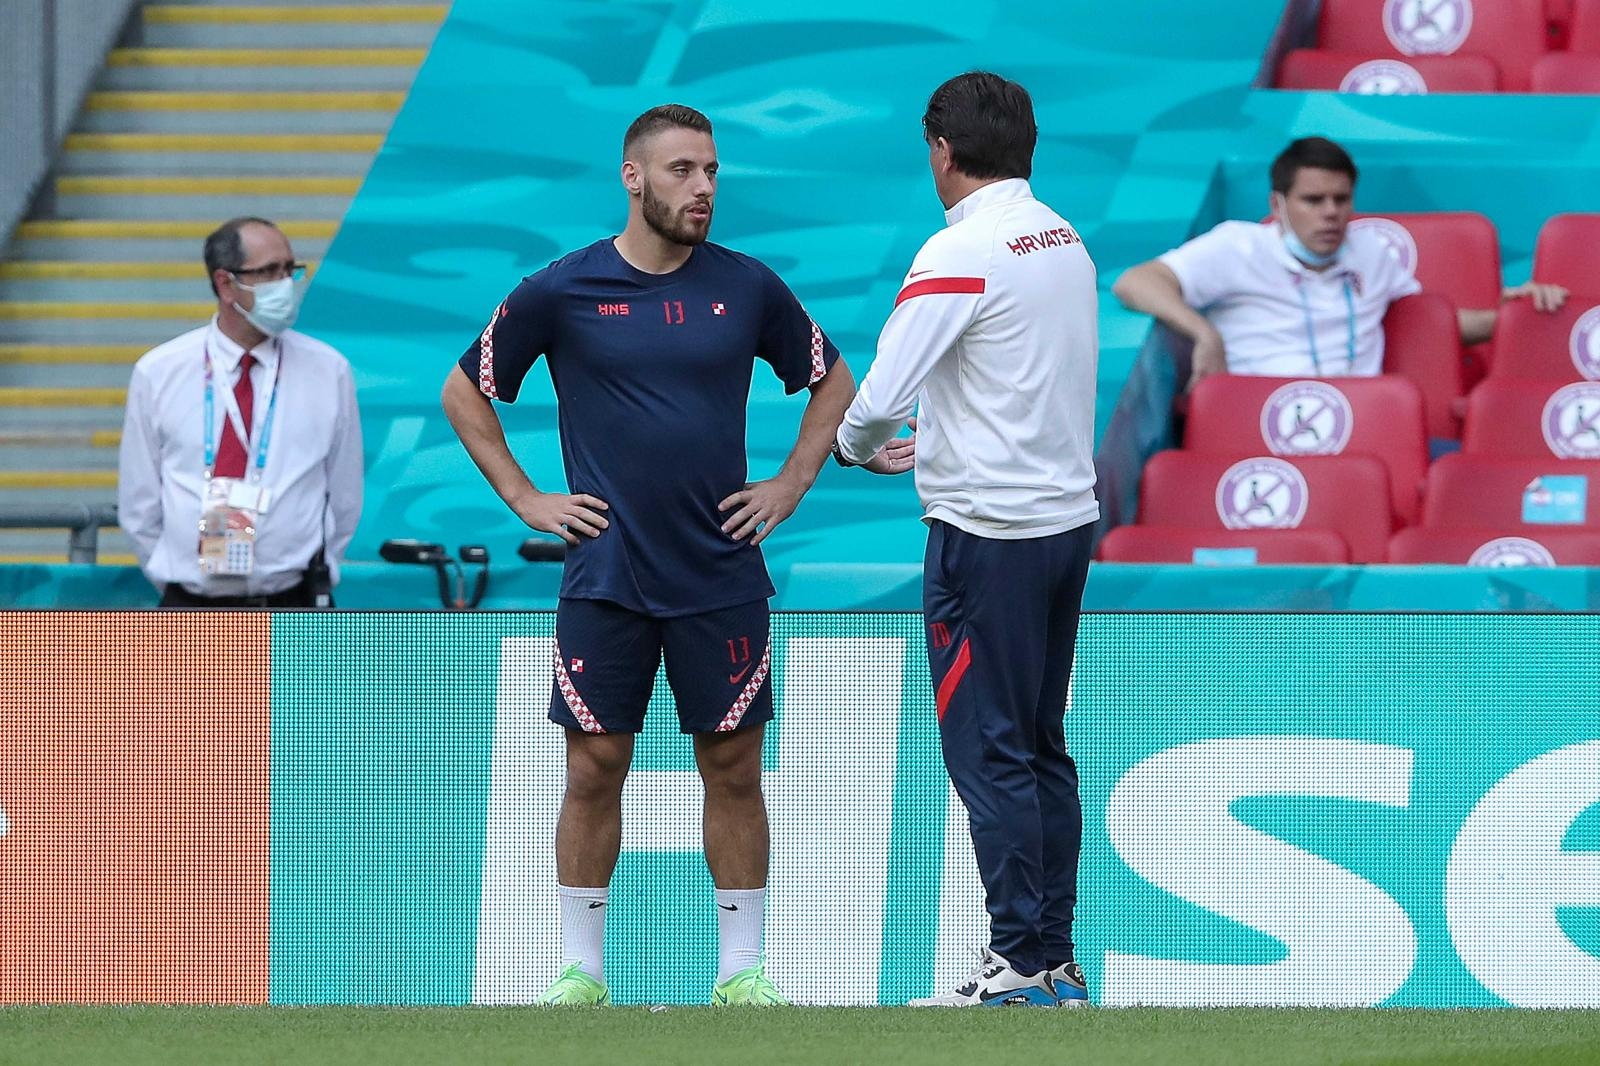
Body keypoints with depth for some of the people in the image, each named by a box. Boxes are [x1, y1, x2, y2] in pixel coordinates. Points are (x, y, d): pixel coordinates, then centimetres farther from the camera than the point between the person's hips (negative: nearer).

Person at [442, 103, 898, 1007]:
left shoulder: (747, 288, 3)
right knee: (595, 768, 1)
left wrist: (790, 486, 7)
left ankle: (742, 968, 11)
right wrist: (525, 499, 2)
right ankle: (581, 968, 10)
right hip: (605, 580, -1)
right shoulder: (561, 294, -2)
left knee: (734, 771, 4)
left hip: (722, 576, 1)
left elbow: (833, 381, 17)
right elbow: (466, 395, 8)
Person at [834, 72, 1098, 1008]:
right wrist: (934, 437, 26)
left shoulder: (961, 253, -15)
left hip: (988, 535, -8)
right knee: (1041, 749, 13)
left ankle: (1021, 967, -3)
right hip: (1068, 516, 8)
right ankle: (1058, 959, 14)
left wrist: (852, 445, 4)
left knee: (989, 754, -3)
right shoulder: (1067, 242, 10)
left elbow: (881, 397, -18)